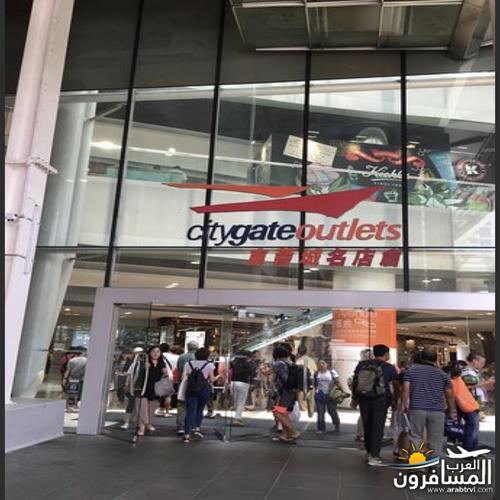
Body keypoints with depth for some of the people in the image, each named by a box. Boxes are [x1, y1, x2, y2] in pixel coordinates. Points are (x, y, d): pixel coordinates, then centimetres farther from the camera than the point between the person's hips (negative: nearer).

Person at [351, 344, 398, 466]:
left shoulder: (362, 364, 4)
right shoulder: (389, 368, -3)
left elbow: (354, 381, 6)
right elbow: (395, 386, 1)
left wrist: (354, 398, 14)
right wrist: (394, 401, 14)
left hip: (364, 398, 3)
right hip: (380, 399, -3)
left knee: (367, 425, 14)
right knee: (378, 427, 2)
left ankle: (369, 452, 27)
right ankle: (374, 457, 0)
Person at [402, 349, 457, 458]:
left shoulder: (411, 370, 8)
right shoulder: (442, 373, 9)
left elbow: (406, 389, -1)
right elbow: (449, 394, 9)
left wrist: (404, 404, 5)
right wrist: (452, 411, 18)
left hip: (416, 409, 0)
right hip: (437, 410, 0)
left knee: (415, 436, 9)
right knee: (435, 439, 8)